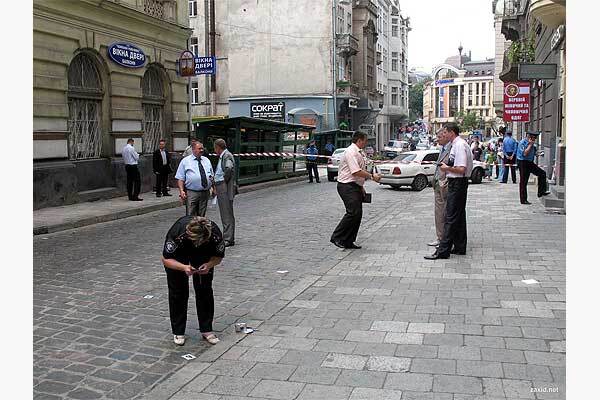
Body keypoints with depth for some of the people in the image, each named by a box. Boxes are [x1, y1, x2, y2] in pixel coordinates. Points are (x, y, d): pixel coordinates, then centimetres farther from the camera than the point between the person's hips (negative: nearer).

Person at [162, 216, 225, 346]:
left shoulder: (215, 234, -36)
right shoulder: (177, 233, -41)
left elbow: (218, 256, -16)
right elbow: (166, 259, -27)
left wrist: (209, 265, -36)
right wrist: (184, 267, -43)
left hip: (203, 255, 1)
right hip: (177, 255, -1)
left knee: (205, 290, -4)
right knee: (178, 292, -4)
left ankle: (206, 329, 8)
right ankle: (178, 332, 8)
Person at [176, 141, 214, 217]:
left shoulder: (206, 160, 16)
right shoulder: (185, 161, 2)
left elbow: (212, 175, 19)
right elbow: (180, 178, -2)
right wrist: (181, 191, -14)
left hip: (205, 193, 4)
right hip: (191, 193, -4)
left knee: (202, 216, 10)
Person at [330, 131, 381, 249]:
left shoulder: (359, 153, 20)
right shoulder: (351, 152, -14)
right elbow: (356, 172, -23)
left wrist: (361, 187, 25)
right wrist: (372, 176, -16)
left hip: (355, 186, 10)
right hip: (347, 186, -10)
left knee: (358, 214, 7)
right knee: (353, 212, -19)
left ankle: (348, 242, 12)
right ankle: (337, 237, -11)